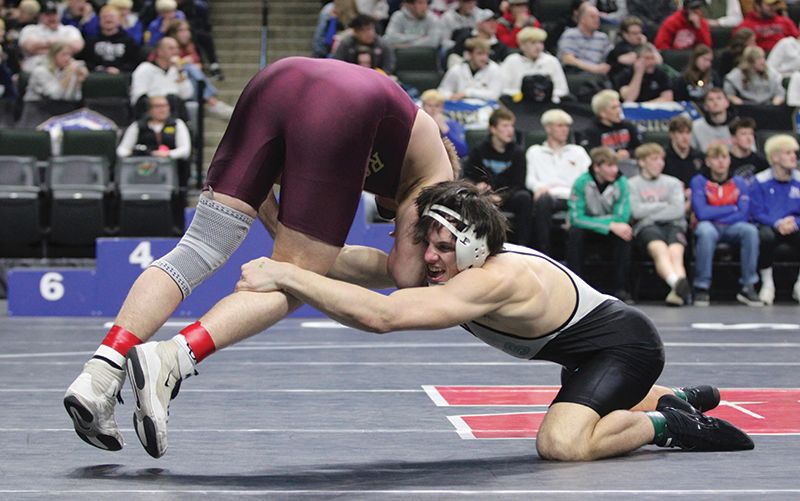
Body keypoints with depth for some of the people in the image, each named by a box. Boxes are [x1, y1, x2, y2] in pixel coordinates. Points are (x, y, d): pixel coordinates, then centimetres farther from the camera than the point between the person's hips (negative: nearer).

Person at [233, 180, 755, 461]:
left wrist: (284, 276, -51)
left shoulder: (492, 282, -38)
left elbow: (381, 315, -48)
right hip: (590, 352, 10)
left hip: (627, 346, -10)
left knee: (561, 443, -30)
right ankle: (674, 399, 48)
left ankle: (670, 425, -8)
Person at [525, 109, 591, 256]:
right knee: (542, 200, -40)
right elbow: (530, 179, 12)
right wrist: (539, 187, -13)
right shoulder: (535, 152, 28)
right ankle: (544, 253, -41)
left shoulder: (578, 151, 30)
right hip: (548, 196, -1)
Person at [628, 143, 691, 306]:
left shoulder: (673, 183, 25)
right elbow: (636, 211, -1)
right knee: (660, 250, -36)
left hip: (673, 224, 2)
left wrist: (649, 211, 2)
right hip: (646, 226, -2)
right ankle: (677, 282, -64)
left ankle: (678, 289, -59)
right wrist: (665, 205, 6)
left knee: (675, 252, -32)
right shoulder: (632, 184, 16)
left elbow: (678, 210, 7)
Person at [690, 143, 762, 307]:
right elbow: (701, 213, -14)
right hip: (708, 226, -3)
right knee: (706, 231, -38)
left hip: (732, 228, 3)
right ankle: (702, 288, -29)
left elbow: (743, 215, -5)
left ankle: (748, 287, -23)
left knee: (750, 230, -29)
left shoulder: (739, 183, 6)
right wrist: (732, 209, -7)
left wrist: (715, 214, -13)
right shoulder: (699, 182, -2)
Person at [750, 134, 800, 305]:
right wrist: (777, 223, -23)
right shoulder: (760, 181, -2)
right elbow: (757, 213, -6)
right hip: (769, 225, -2)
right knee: (765, 235, -38)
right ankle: (767, 283, -15)